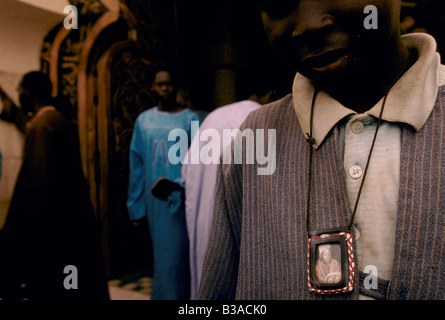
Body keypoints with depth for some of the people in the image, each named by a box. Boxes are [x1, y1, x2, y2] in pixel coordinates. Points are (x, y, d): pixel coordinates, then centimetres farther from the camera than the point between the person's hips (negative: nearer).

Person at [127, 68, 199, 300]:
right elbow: (136, 165, 7)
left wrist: (176, 185, -21)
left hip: (180, 199, -3)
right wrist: (135, 206, 6)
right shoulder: (143, 120, 7)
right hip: (153, 201, 3)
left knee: (175, 255, 2)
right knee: (161, 254, 14)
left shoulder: (190, 119, -2)